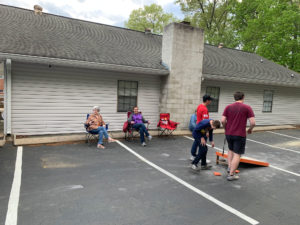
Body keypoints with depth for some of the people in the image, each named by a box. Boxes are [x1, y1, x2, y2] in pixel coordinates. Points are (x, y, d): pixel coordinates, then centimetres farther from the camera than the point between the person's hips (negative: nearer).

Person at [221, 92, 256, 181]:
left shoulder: (228, 107, 2)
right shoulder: (247, 108, -5)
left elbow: (223, 121, -3)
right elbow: (253, 123, -11)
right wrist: (250, 129, 9)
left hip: (228, 133, 4)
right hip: (240, 135, -4)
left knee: (231, 150, 26)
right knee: (237, 154, 3)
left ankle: (230, 167, 21)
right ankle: (231, 174, 5)